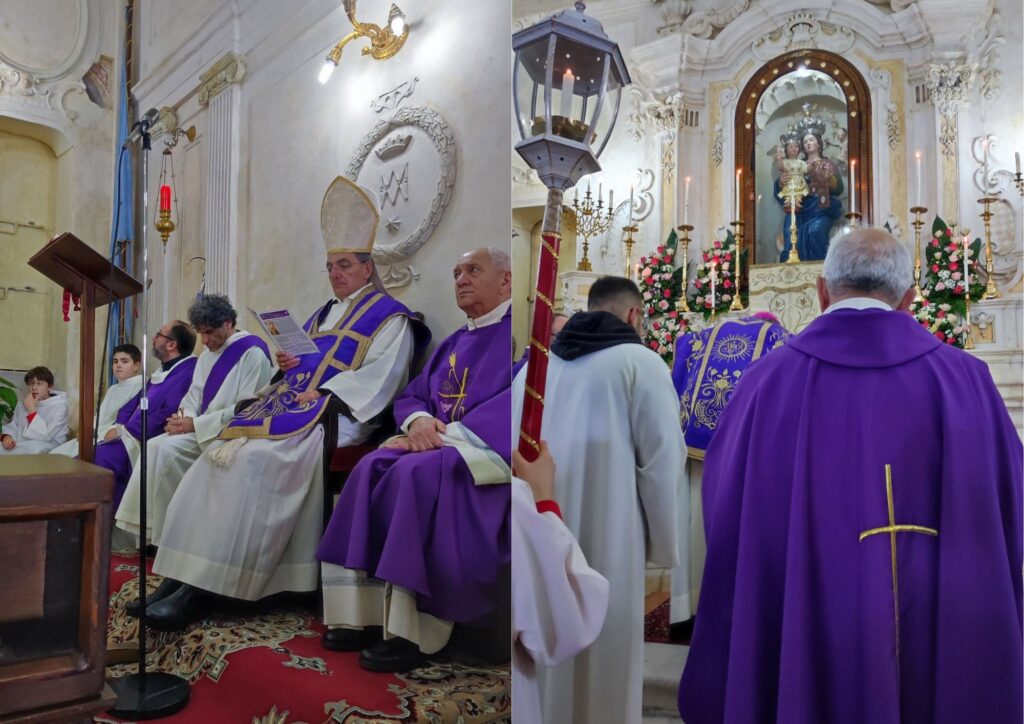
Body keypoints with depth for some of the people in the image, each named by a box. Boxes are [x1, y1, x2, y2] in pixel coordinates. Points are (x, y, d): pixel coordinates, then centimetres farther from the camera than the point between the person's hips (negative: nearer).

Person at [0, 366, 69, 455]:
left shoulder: (59, 405, -8)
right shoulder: (22, 402, 12)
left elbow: (46, 436, -17)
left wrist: (31, 409, -17)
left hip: (47, 449, -4)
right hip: (21, 446, 5)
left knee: (35, 447, -38)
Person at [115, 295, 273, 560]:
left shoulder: (252, 353, -11)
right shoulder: (207, 355, 15)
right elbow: (194, 395, 16)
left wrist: (195, 424, -17)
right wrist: (184, 416, -8)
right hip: (200, 431, 8)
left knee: (165, 449, -22)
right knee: (153, 447, -13)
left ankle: (165, 535, -11)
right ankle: (149, 529, -9)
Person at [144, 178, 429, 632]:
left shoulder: (389, 316, 2)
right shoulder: (322, 315, 27)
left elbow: (381, 374, -11)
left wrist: (322, 393, -18)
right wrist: (289, 364, 5)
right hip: (292, 402, 8)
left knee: (253, 458, -29)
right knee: (221, 452, -15)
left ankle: (202, 588, -25)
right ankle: (182, 577, -17)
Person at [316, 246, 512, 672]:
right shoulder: (453, 343, 24)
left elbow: (511, 404, -17)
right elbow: (410, 396, 18)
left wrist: (447, 434, -18)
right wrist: (420, 420, -6)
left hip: (489, 449, -7)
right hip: (438, 442, 7)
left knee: (416, 473, -32)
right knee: (373, 470, -19)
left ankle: (409, 632, -26)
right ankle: (365, 613, -18)